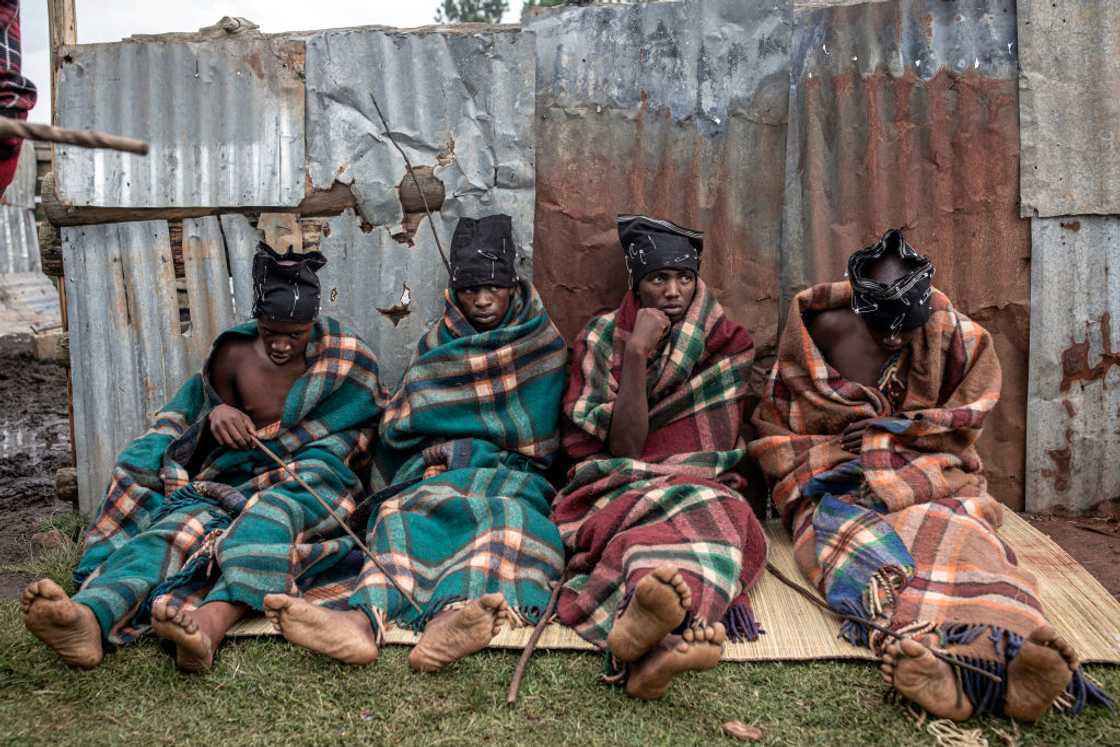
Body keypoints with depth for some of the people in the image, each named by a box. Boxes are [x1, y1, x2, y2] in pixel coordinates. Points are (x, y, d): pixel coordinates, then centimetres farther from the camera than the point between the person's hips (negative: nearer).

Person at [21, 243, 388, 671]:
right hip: (234, 485, 3)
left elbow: (363, 435, 4)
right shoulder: (234, 355, 7)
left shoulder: (346, 360, 0)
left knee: (274, 511, -39)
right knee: (179, 523, -30)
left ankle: (214, 619, -65)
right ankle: (90, 615, -56)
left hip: (311, 490, -2)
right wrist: (219, 415, -6)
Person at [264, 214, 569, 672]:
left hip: (515, 475, -2)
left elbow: (539, 431, 5)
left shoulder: (542, 340, 13)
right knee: (407, 512, -33)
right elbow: (396, 429, 15)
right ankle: (363, 617, -59)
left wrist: (451, 447, 2)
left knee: (509, 514, -38)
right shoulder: (436, 345, 20)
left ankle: (450, 614, -66)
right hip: (442, 476, 2)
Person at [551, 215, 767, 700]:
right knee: (694, 512, -38)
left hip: (704, 487, 2)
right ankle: (659, 639, -67)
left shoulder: (725, 343, 10)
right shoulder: (602, 338, 5)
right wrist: (636, 352, -15)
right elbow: (624, 448, -8)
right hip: (620, 492, -1)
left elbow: (728, 445, 11)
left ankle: (645, 634, -67)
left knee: (716, 512, -37)